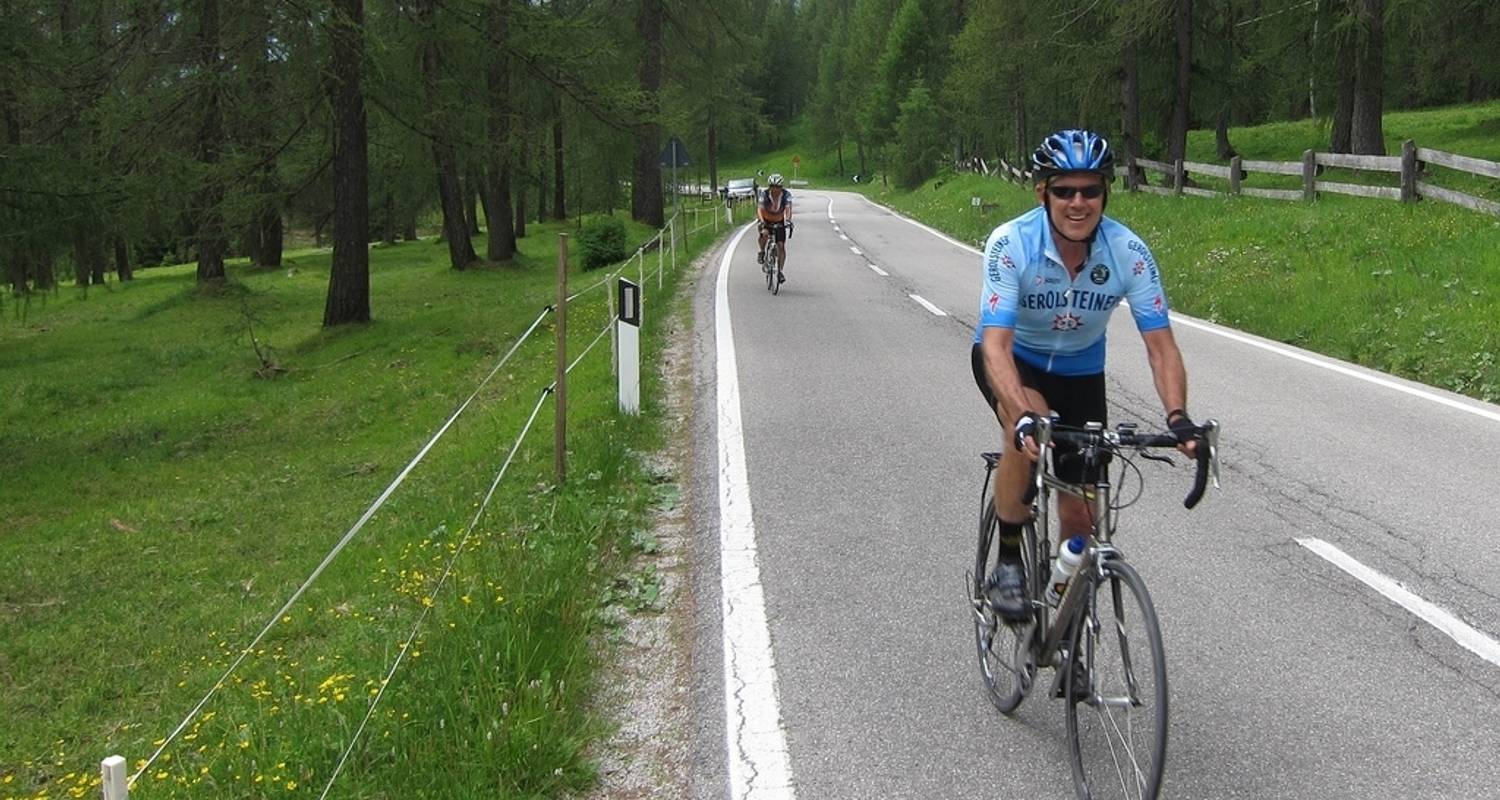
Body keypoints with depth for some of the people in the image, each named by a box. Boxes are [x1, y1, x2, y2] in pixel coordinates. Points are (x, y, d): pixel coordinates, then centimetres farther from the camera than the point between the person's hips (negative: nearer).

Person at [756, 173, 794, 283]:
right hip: (766, 221, -1)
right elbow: (759, 209, -34)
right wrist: (762, 221, -52)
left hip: (779, 222, 1)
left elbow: (788, 209, -34)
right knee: (764, 233, -34)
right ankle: (761, 252, -6)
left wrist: (788, 220, -53)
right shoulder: (764, 195, -23)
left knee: (781, 246, -7)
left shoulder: (786, 195, -21)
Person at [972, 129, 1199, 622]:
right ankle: (1008, 564, -15)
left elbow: (1160, 346, -25)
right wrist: (1025, 418, -56)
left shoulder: (1129, 253, -25)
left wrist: (1177, 416, -43)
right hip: (1012, 359, -3)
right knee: (1028, 439, -36)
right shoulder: (1011, 244, -32)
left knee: (1080, 514, 0)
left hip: (1080, 371, 3)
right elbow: (996, 344, -39)